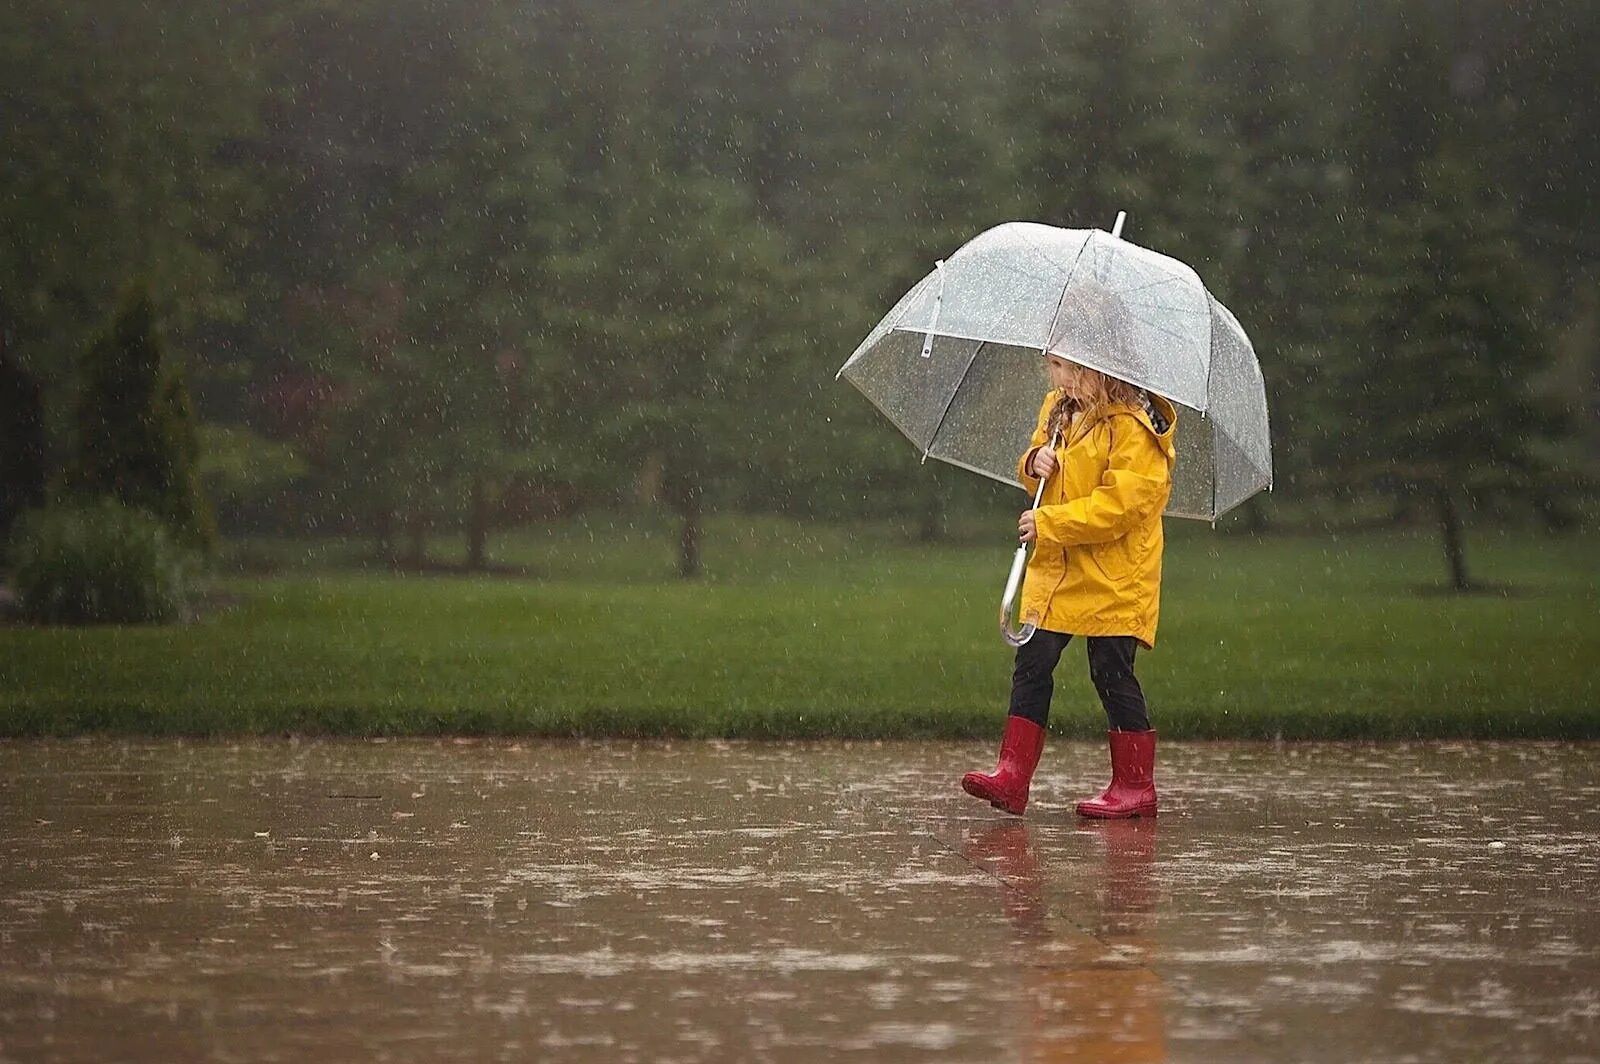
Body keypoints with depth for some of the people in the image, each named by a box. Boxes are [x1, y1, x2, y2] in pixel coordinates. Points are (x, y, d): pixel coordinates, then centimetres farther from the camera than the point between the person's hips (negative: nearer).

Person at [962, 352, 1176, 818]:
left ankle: (1135, 786, 8)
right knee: (1031, 666, 0)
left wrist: (1049, 523, -24)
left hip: (1113, 580, -7)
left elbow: (1119, 504, -22)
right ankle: (1011, 775, 0)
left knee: (1112, 674, -2)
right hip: (1055, 570, 7)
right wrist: (1034, 463, -2)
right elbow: (1038, 455, 23)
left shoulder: (1132, 428, -16)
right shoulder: (1057, 409, 10)